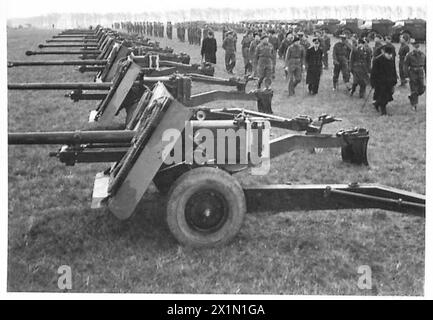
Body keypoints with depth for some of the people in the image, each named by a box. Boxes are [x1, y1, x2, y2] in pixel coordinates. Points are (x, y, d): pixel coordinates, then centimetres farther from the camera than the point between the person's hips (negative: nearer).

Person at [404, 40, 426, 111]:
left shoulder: (422, 54, 4)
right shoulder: (409, 55, -7)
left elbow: (425, 65, 11)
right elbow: (406, 66, -5)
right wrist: (407, 76, -11)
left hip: (420, 74, 4)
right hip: (413, 74, -4)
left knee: (422, 89, 1)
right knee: (414, 90, -1)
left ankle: (411, 97, 27)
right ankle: (414, 105, 11)